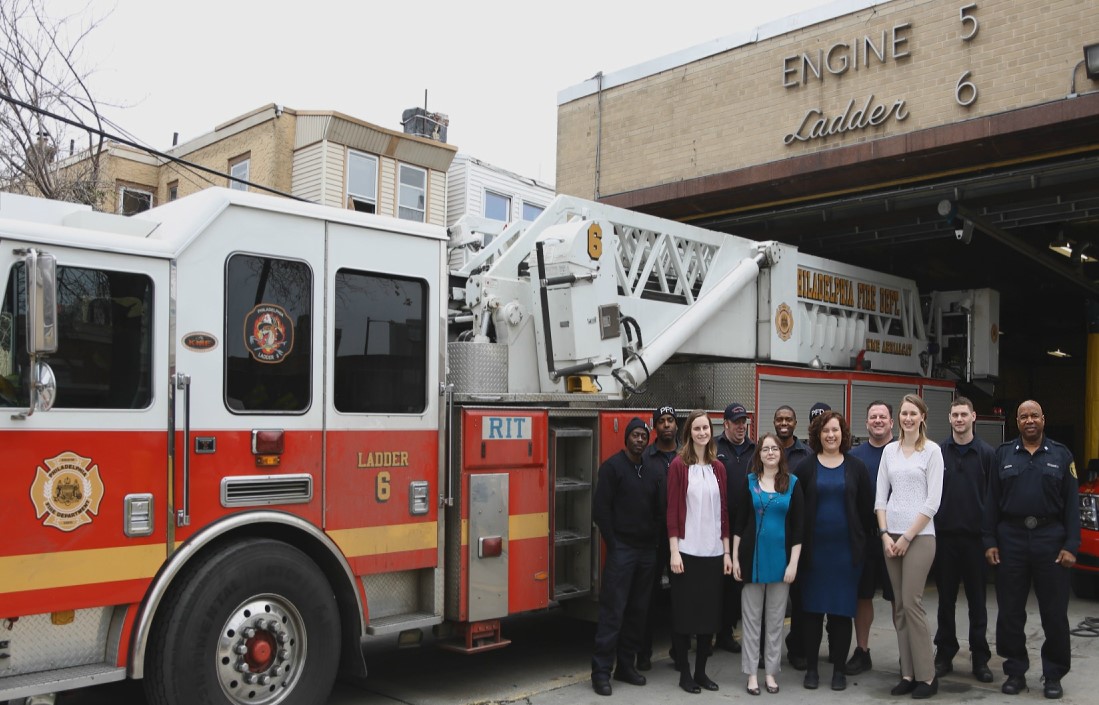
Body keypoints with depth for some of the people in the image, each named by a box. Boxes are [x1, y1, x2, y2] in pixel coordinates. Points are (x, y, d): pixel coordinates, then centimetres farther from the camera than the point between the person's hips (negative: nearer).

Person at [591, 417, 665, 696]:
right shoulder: (613, 466, -5)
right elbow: (601, 509, -9)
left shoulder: (652, 473, 13)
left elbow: (658, 511, 17)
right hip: (621, 550, -6)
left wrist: (653, 541, 6)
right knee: (613, 611, -7)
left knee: (638, 611, 9)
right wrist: (613, 544, -10)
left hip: (647, 551, 6)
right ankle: (601, 671, -2)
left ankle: (626, 665, 19)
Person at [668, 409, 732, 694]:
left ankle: (701, 671, 21)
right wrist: (674, 551, -12)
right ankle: (684, 673, 13)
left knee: (710, 612, 8)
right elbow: (672, 510, -7)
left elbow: (724, 510, 11)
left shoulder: (718, 467, 9)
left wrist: (727, 551, 8)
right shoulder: (679, 464, -5)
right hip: (687, 550, -4)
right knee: (685, 612, 2)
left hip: (713, 551, 5)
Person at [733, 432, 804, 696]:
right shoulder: (750, 481, 2)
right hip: (752, 557, 0)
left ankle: (770, 671, 21)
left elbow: (798, 526, -1)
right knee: (752, 618, 5)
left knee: (775, 619, 9)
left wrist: (793, 562, -7)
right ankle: (752, 673, 14)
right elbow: (739, 522, 3)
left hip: (780, 558, 0)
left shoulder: (792, 483, 0)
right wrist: (735, 558, -1)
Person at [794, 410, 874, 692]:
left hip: (846, 548, 0)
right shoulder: (806, 467, 1)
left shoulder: (856, 467, 3)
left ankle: (839, 668, 17)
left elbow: (866, 507, 6)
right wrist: (798, 542, -2)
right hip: (814, 548, 0)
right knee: (812, 608, 5)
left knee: (842, 609, 5)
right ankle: (811, 667, 16)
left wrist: (862, 540, 2)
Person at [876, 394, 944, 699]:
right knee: (899, 605, 6)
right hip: (891, 535, 5)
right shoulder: (890, 450, 10)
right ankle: (908, 674, 12)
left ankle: (926, 675, 3)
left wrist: (907, 537, -10)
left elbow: (933, 501, -9)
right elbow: (880, 496, 9)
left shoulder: (932, 450, -4)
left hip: (919, 535, -5)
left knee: (911, 603, -7)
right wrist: (885, 534, -2)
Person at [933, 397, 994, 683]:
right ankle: (944, 654, 18)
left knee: (977, 601, 7)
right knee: (945, 599, 9)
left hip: (975, 537, -1)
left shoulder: (987, 453, 0)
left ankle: (980, 659, 16)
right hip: (944, 535, 1)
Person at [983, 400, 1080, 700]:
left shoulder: (1061, 455, 4)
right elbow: (991, 501, 5)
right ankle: (1015, 672, 19)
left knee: (1054, 613, 4)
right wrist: (989, 542, -1)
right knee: (1010, 612, 7)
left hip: (1050, 540, -1)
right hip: (1011, 540, 1)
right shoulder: (1003, 455, 7)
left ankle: (1053, 675, 17)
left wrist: (1071, 546, -7)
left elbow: (1072, 503, 0)